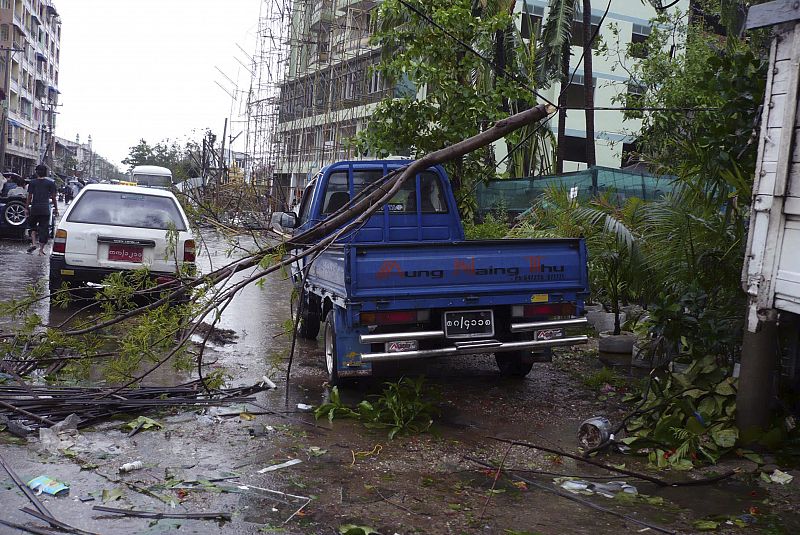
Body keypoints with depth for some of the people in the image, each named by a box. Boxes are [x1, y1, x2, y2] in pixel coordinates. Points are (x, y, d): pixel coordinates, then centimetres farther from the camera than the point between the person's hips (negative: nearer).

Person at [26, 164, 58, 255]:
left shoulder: (32, 182, 1)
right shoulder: (51, 182, 0)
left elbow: (29, 197, 0)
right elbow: (53, 197, -1)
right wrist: (56, 209, 6)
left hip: (34, 208, 1)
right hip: (45, 209, -1)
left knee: (33, 226, 18)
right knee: (44, 228, 4)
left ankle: (33, 243, -1)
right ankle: (41, 249, 4)